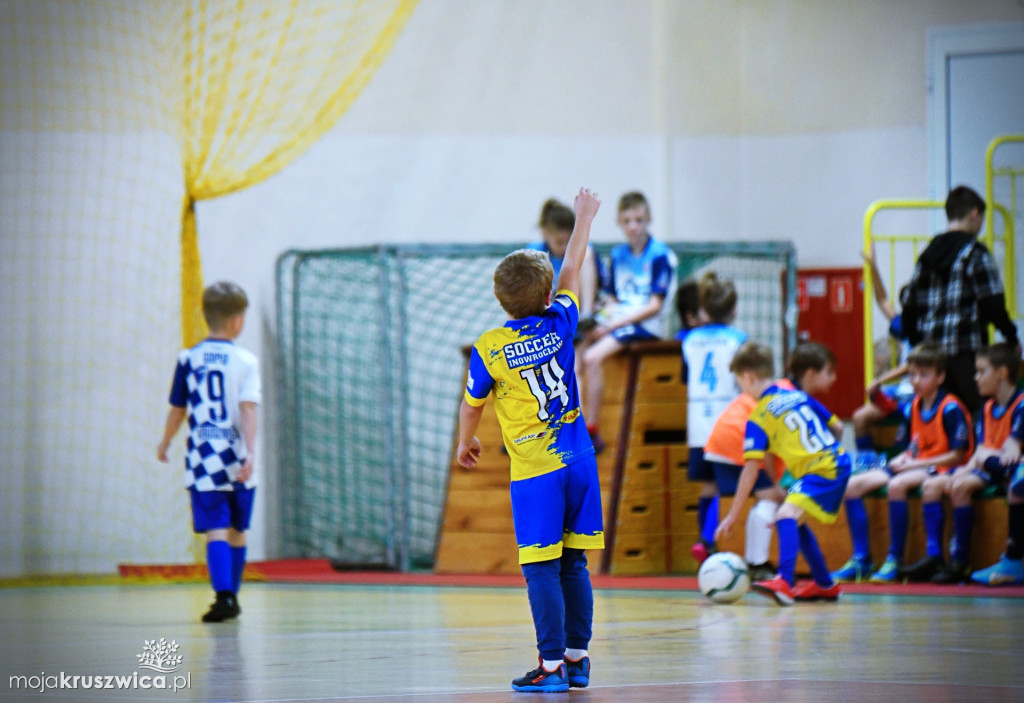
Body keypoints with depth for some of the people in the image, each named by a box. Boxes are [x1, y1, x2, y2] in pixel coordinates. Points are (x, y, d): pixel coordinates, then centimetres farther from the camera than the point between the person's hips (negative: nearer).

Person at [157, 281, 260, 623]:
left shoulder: (188, 359, 4)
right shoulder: (245, 360, 0)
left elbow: (177, 409, 10)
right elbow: (248, 408, -12)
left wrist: (165, 443, 27)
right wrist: (251, 452, -18)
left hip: (203, 460, 0)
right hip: (238, 463, 0)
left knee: (216, 530, -8)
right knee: (236, 531, 16)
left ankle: (224, 595, -27)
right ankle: (231, 597, 26)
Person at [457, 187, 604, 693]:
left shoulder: (490, 348, -10)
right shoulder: (560, 324, -2)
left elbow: (472, 404, 5)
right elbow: (571, 272, 16)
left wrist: (465, 443, 24)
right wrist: (584, 219, 31)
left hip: (535, 472, -4)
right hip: (579, 461, 4)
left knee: (542, 571, -4)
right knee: (574, 565, 10)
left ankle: (552, 665, -7)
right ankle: (577, 657, 14)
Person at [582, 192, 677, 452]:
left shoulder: (660, 255, -8)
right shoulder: (618, 255, 13)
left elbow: (654, 306, -12)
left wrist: (616, 324, -16)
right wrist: (604, 319, -5)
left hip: (644, 325, -7)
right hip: (616, 321, 7)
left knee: (592, 358, -28)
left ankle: (591, 430, -22)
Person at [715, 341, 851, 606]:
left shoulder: (758, 419, -8)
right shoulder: (799, 396, 12)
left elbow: (751, 470, -10)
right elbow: (835, 426, 18)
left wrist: (732, 516, -6)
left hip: (820, 471, -9)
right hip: (838, 462, 9)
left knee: (786, 515, -24)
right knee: (796, 520, 24)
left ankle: (784, 582, -46)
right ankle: (825, 584, 36)